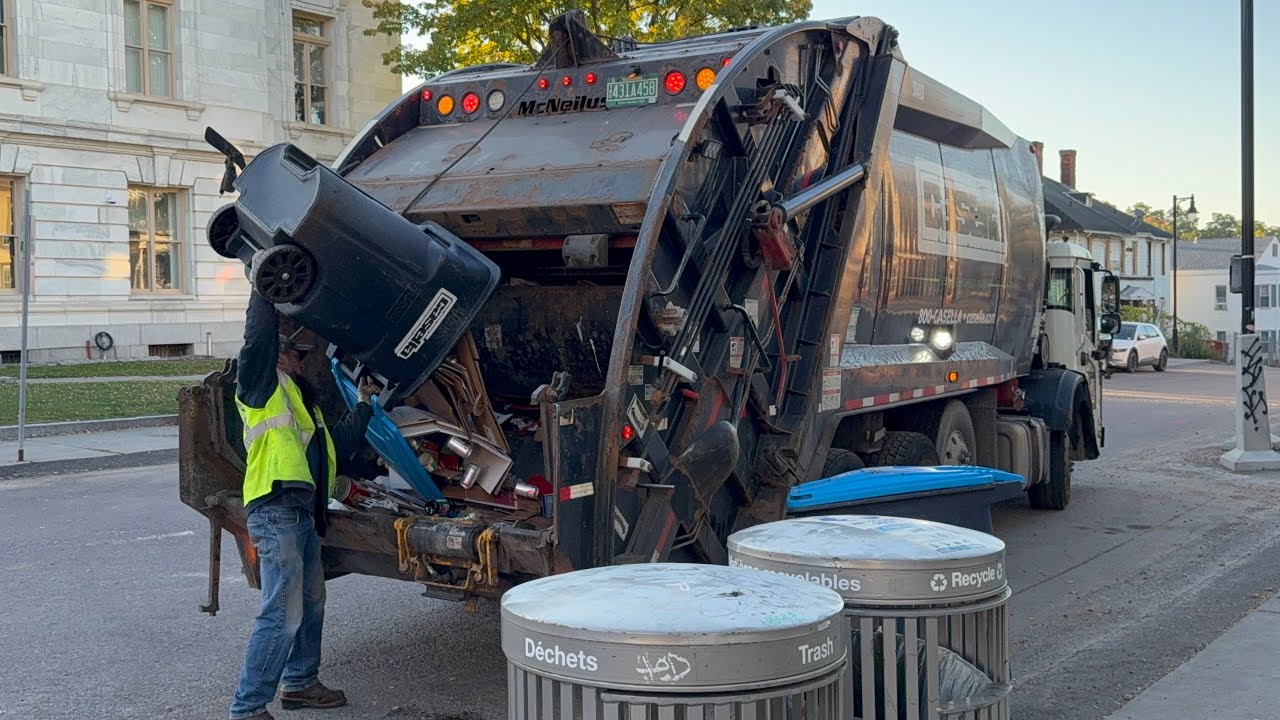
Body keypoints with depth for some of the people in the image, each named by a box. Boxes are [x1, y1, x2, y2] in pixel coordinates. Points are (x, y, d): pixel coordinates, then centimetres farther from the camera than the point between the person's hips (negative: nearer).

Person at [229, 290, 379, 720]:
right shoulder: (259, 385, 1)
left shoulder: (299, 400, 26)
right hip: (276, 510, -10)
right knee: (283, 614, -12)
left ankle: (299, 683, 36)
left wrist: (364, 404, 30)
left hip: (303, 512, 10)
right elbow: (260, 333, -15)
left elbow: (339, 445, 28)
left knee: (310, 602, 21)